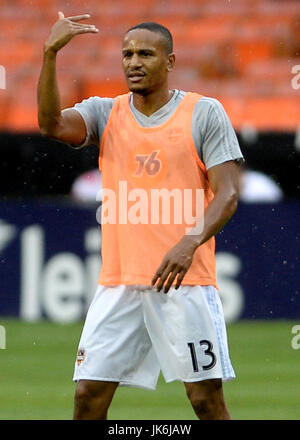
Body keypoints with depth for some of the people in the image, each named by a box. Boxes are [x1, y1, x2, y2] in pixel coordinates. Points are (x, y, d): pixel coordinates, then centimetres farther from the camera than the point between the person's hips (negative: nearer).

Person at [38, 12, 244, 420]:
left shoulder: (205, 113, 1)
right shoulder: (105, 113, 10)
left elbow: (227, 194, -5)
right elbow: (51, 123, -9)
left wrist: (190, 242, -22)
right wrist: (50, 54, -19)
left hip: (185, 279, -3)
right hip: (118, 280, 3)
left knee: (207, 397, -4)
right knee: (89, 395, 0)